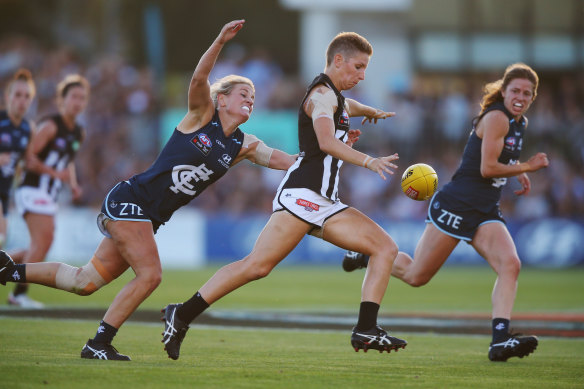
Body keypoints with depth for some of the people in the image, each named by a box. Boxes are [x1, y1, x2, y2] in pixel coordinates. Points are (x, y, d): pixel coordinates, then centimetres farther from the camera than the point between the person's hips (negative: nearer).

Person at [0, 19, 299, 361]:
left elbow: (285, 161, 7)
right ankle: (99, 344, -6)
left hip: (150, 218, 7)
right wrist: (221, 41, -38)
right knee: (150, 274, -17)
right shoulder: (202, 115, -6)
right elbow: (199, 78, -24)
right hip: (130, 200, -7)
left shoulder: (244, 146, 10)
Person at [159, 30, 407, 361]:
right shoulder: (322, 94, -5)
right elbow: (326, 142, -24)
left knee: (386, 248, 0)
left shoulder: (335, 97, 26)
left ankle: (366, 330, -9)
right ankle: (182, 315, -15)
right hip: (302, 194, -10)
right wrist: (368, 161, -33)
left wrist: (371, 111, 71)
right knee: (258, 265, -20)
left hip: (326, 204, 10)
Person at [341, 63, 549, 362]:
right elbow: (487, 168, -20)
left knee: (510, 264, -19)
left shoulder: (520, 123, 13)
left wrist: (519, 172, 17)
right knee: (416, 276, 2)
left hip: (486, 213, 8)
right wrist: (527, 167, -13)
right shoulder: (496, 118, -14)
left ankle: (500, 340, -26)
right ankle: (367, 256, 31)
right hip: (456, 205, -8)